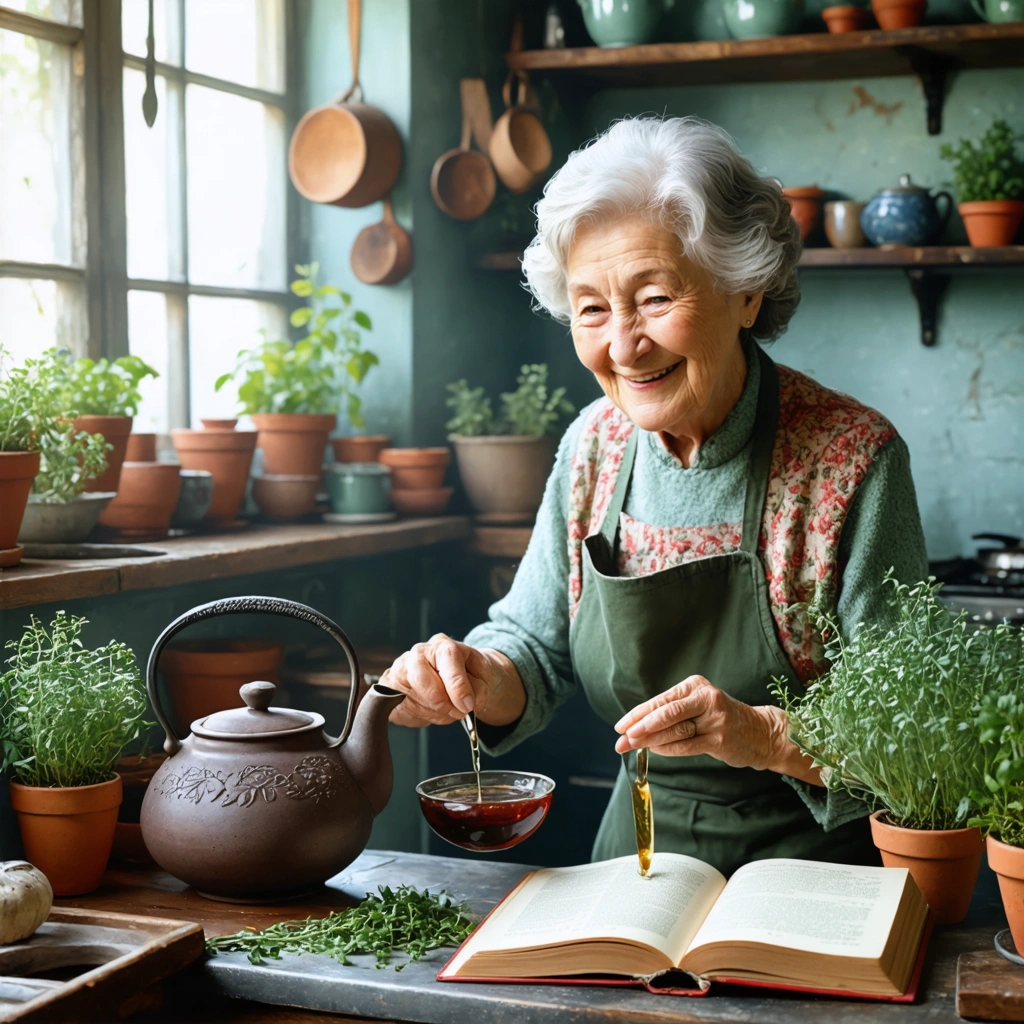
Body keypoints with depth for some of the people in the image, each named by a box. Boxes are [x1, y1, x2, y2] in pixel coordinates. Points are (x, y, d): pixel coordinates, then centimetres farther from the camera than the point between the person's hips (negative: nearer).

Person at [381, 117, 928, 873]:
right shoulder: (594, 444, 0)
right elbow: (536, 644, 7)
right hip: (634, 846, 4)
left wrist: (768, 735, -30)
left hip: (807, 864, -3)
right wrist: (482, 680, -13)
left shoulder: (855, 459, -14)